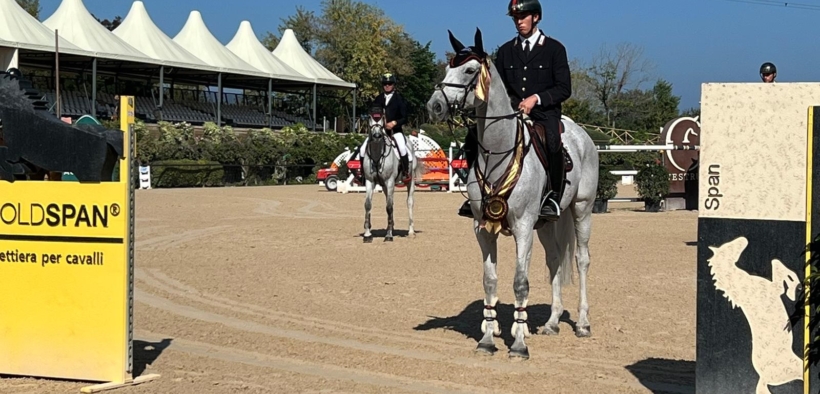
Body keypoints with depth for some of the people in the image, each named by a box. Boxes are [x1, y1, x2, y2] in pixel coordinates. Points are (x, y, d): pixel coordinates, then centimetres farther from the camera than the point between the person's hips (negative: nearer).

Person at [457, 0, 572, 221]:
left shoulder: (554, 49, 3)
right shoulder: (506, 51, 14)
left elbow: (564, 89, -2)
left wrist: (536, 98, -16)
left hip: (544, 112, -4)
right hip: (512, 112, 4)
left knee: (552, 141, -37)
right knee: (474, 137, -15)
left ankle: (553, 197, -22)